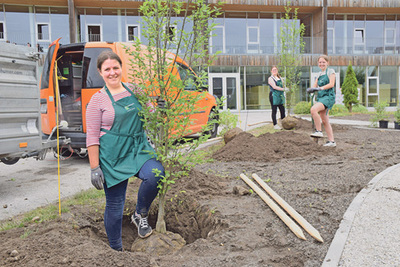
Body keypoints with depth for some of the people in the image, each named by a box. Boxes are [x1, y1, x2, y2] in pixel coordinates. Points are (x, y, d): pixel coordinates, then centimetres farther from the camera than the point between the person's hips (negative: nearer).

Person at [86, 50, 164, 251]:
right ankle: (116, 249, 26)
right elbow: (92, 137, -6)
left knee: (156, 174, -25)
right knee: (114, 204, 4)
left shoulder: (133, 91, 9)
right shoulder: (98, 100, -4)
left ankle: (140, 215, 4)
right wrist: (95, 168, -10)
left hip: (138, 148, 4)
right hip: (112, 156, -3)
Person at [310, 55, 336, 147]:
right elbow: (315, 86, 16)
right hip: (320, 97, 8)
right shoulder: (319, 74, 20)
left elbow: (331, 84, -12)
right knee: (324, 121, 6)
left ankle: (319, 131, -21)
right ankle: (331, 141, 12)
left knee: (313, 109, -30)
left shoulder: (331, 71, 1)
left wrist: (321, 88, -25)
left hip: (328, 96, -7)